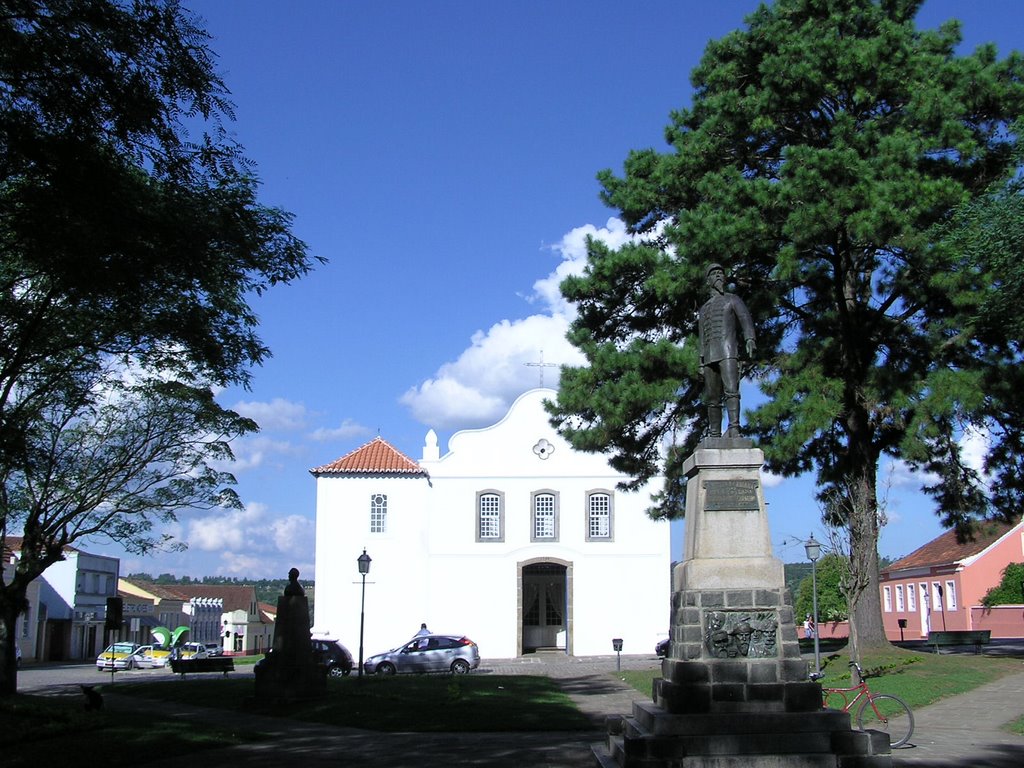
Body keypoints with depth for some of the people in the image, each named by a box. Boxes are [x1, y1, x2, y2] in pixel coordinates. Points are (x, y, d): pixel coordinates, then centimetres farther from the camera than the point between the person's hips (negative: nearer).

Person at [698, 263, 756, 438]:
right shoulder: (704, 309, 28)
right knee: (712, 398, -1)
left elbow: (745, 318, -3)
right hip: (710, 356, 5)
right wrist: (701, 363, 15)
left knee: (731, 389, -23)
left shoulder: (733, 299, 14)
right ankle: (714, 436, -3)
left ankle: (734, 429, -34)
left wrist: (750, 339, -22)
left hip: (728, 351, -5)